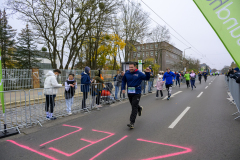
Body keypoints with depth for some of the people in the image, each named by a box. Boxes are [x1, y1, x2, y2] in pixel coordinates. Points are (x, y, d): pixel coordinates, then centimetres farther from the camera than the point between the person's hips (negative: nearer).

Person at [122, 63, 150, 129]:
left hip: (136, 93, -5)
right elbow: (123, 81, 14)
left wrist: (147, 73, -21)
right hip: (129, 93, 5)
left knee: (134, 107, -8)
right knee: (133, 105, 22)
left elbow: (147, 78, -2)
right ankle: (139, 109, 57)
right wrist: (123, 88, 3)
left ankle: (132, 123, -6)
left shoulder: (139, 73, -7)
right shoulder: (127, 73, 2)